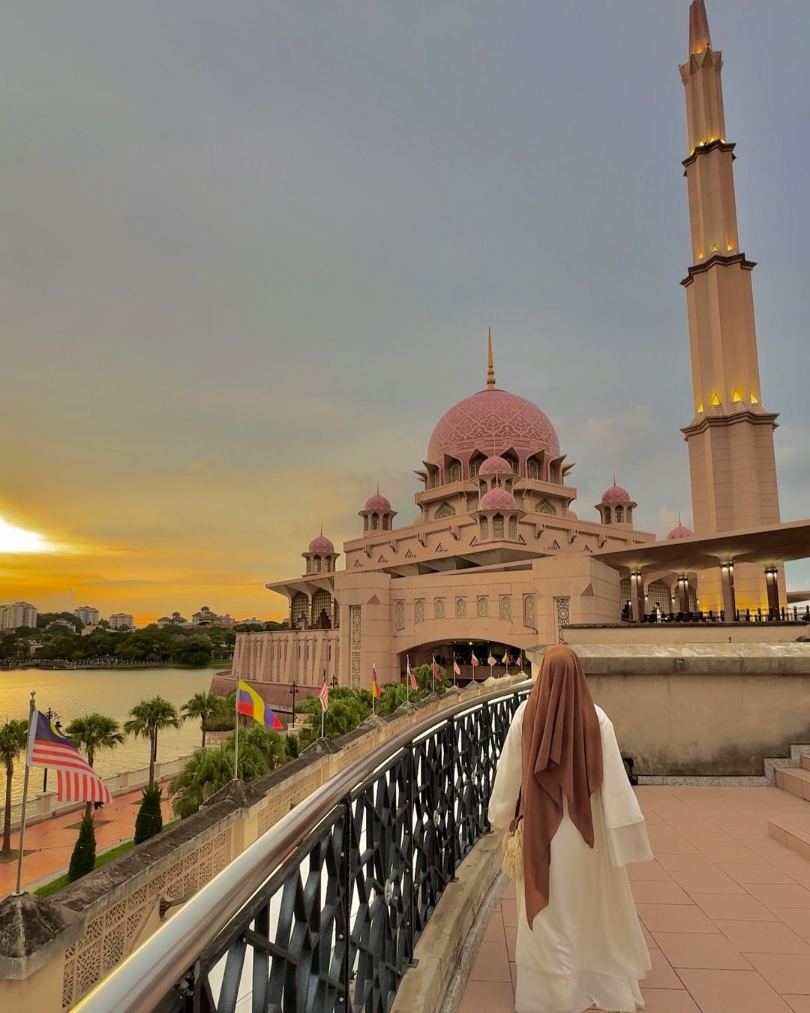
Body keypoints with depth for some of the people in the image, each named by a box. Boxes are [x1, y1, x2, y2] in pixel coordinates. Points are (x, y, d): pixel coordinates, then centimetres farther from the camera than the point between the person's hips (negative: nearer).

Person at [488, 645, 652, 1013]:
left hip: (541, 824, -1)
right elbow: (613, 777, -11)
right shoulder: (596, 717, -12)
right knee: (593, 901, 20)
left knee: (549, 908, 12)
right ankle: (606, 980, 36)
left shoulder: (526, 715, -12)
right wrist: (624, 827, -3)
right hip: (585, 824, 1)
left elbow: (509, 770, -3)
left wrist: (505, 813, 12)